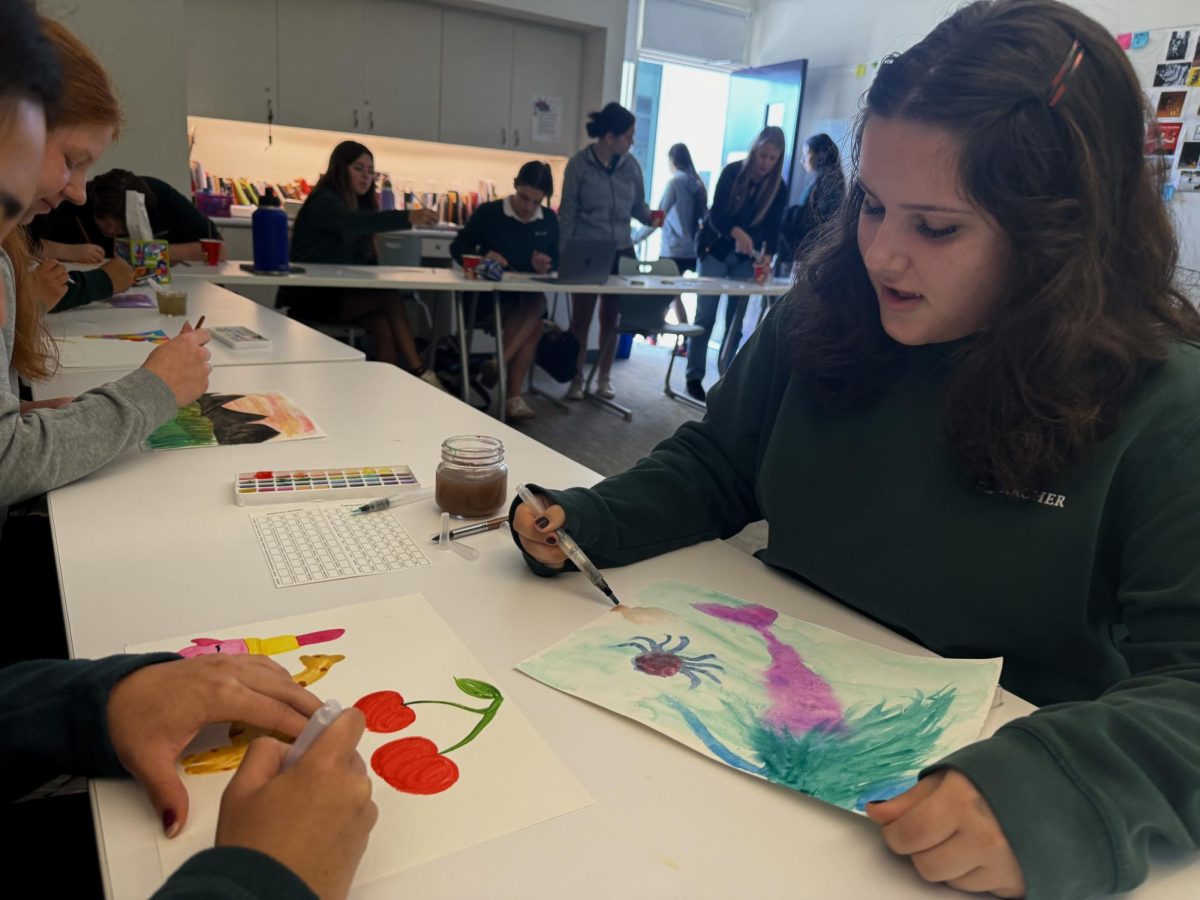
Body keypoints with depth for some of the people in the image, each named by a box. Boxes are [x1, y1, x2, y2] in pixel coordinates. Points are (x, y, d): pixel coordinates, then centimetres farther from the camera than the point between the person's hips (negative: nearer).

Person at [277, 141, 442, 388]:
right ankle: (420, 374, -25)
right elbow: (351, 223, -35)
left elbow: (364, 258, 10)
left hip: (339, 292, 7)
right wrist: (408, 217, -48)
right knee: (392, 299, -26)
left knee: (381, 322, -26)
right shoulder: (324, 200, -12)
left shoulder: (360, 203, 15)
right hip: (311, 296, -7)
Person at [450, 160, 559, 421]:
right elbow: (458, 248, 0)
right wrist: (483, 258, -21)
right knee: (533, 325, -32)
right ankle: (513, 396, -28)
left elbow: (555, 262, 12)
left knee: (538, 303, -34)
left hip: (529, 296, 4)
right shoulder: (489, 212, -5)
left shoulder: (549, 220, 7)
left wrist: (546, 267, -13)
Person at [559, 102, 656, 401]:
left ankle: (605, 377, 24)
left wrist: (651, 218, -11)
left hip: (621, 252, 3)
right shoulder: (579, 164, -7)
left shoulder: (631, 165, 3)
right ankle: (577, 378, 16)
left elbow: (638, 205, 11)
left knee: (612, 318, 11)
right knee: (581, 318, 2)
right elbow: (568, 212, -5)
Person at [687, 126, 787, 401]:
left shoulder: (779, 188, -4)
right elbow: (716, 215, -18)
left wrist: (766, 257, -28)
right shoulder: (732, 172, -11)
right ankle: (694, 377, 1)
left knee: (736, 320, 2)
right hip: (715, 251, -2)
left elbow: (772, 229, -8)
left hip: (746, 260, 3)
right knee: (705, 316, -5)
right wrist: (737, 233, -38)